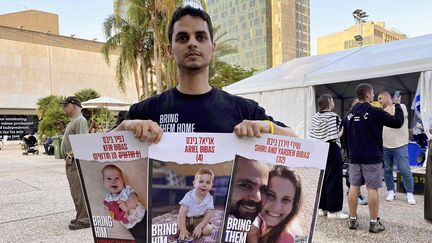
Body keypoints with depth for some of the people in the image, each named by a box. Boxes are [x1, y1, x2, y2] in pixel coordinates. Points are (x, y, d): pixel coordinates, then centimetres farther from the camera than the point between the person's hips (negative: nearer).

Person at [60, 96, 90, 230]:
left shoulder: (80, 121, -14)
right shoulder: (73, 121, 18)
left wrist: (70, 155, -20)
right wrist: (68, 156, 15)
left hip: (75, 161, -10)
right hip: (71, 162, 10)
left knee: (78, 191, -6)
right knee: (76, 191, 15)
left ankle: (83, 220, 2)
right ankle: (81, 216, 25)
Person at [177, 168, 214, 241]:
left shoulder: (209, 198, -12)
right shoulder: (189, 196, -17)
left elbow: (208, 215, -13)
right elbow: (182, 213, -18)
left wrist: (199, 227, -28)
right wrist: (183, 229, -26)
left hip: (200, 220, 1)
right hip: (187, 219, -1)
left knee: (207, 230, -25)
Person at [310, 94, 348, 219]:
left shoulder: (316, 116, 7)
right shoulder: (333, 116, -14)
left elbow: (312, 134, 8)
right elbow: (334, 137, -19)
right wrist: (343, 130, -3)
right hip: (332, 150, -8)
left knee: (322, 179, 14)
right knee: (334, 180, 1)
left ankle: (322, 208, 21)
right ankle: (333, 210, 8)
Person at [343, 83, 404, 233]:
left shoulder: (350, 113, 5)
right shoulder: (375, 112, -12)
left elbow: (345, 131, 14)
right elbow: (398, 122, -5)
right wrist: (398, 105, 9)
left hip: (354, 158, 5)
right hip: (372, 158, -5)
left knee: (354, 187, 9)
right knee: (372, 189, 2)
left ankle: (352, 220, 16)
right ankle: (374, 223, 10)